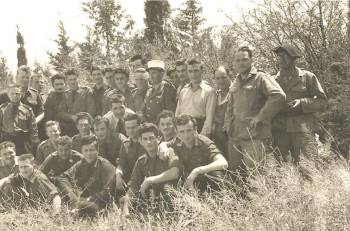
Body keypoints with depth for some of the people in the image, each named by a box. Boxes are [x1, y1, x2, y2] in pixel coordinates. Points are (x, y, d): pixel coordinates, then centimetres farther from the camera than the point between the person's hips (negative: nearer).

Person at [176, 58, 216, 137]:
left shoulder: (209, 91, 1)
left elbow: (209, 117, -5)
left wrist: (203, 135, -14)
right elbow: (177, 113, 16)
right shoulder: (183, 91, 15)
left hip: (199, 127, -3)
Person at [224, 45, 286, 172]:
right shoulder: (235, 83, 21)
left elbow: (279, 95, -18)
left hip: (255, 136, -7)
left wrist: (261, 117, -17)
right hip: (234, 137, 7)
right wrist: (228, 124, 15)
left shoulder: (260, 78, -4)